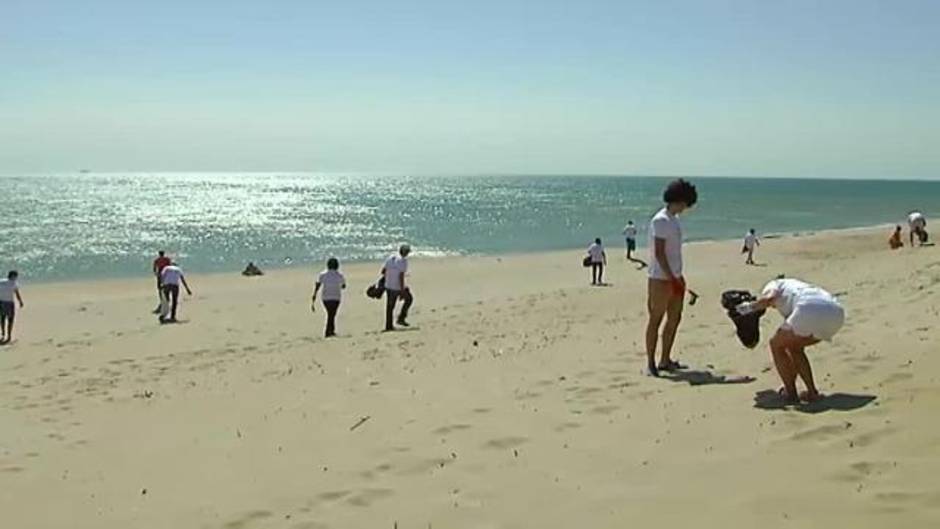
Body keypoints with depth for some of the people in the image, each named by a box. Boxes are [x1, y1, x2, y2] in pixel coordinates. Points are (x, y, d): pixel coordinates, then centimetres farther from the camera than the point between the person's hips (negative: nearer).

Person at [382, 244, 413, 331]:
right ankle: (401, 318, 13)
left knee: (390, 306, 15)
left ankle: (389, 326, 18)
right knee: (409, 298, 17)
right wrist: (402, 291, -20)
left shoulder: (390, 257, 4)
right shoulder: (403, 260, -15)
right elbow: (401, 276, -22)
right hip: (398, 287, -6)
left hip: (388, 286, 6)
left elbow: (383, 271, 10)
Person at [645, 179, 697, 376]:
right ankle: (650, 362, 4)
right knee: (656, 320, -3)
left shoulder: (674, 219, 14)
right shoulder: (660, 220, -15)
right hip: (661, 278, -9)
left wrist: (679, 278, 17)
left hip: (674, 277, 9)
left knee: (674, 318, 11)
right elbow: (659, 253, -19)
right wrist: (672, 278, -21)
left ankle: (665, 360, 19)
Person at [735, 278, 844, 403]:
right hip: (835, 314, 7)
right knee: (795, 348, 29)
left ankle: (790, 392, 16)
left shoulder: (774, 285, 26)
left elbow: (768, 298, -4)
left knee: (776, 344, 18)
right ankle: (811, 391, 22)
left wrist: (750, 306, 16)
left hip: (811, 312, -7)